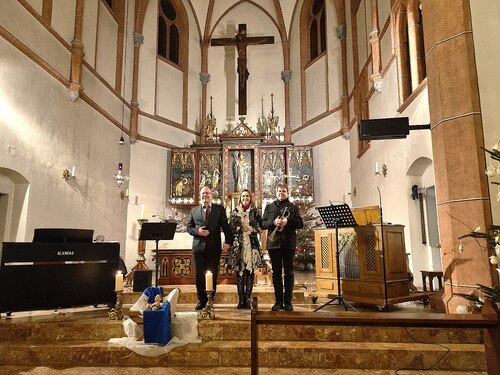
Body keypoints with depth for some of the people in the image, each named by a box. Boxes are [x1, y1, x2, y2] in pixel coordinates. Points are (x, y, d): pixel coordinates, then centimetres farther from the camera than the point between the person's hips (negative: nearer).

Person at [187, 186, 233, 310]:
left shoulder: (219, 209, 6)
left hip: (214, 247, -1)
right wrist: (197, 231, -10)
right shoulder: (194, 211, 12)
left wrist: (228, 241, -12)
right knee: (199, 275, 4)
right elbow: (189, 227, 11)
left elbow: (225, 226, 0)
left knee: (212, 275, 5)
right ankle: (201, 300, 20)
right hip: (198, 247, 2)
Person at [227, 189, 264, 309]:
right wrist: (242, 228, -8)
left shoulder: (255, 211, 9)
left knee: (250, 272, -1)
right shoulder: (235, 212, 10)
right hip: (238, 244, 0)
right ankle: (240, 300, 5)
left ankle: (247, 300, 6)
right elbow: (231, 228, 5)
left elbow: (260, 227, 6)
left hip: (252, 244, 0)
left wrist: (250, 229, -9)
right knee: (239, 271, -1)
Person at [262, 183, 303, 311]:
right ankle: (278, 301, 11)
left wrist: (287, 221, -15)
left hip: (289, 243, -1)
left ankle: (288, 301, 9)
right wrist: (273, 222, -13)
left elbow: (300, 223, 0)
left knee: (289, 272, 2)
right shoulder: (269, 207, 14)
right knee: (276, 273, 4)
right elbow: (263, 224, 6)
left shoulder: (293, 207, 10)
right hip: (274, 243, 1)